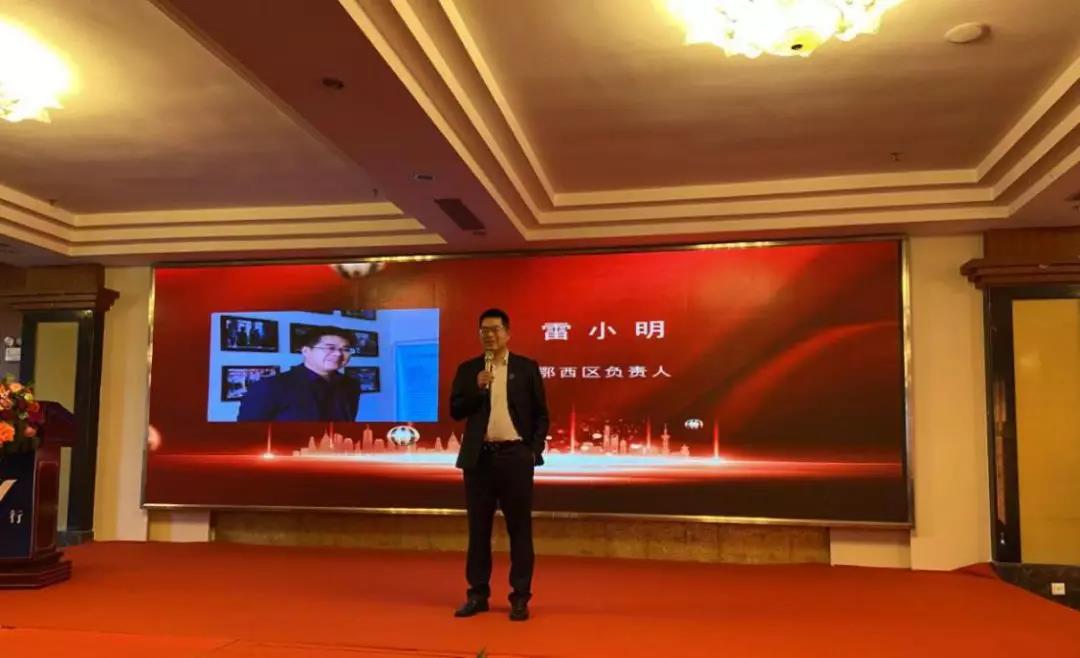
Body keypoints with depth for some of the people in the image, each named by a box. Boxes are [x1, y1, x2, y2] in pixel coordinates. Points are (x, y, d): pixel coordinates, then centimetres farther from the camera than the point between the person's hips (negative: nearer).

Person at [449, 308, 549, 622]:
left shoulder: (527, 368, 4)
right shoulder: (467, 369, 8)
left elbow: (541, 413, 4)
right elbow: (456, 411, 2)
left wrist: (534, 449, -4)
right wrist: (477, 388, -12)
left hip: (515, 456, -1)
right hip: (479, 457, 2)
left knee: (520, 529, 2)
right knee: (478, 528, 7)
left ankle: (520, 597, 10)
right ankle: (478, 594, 17)